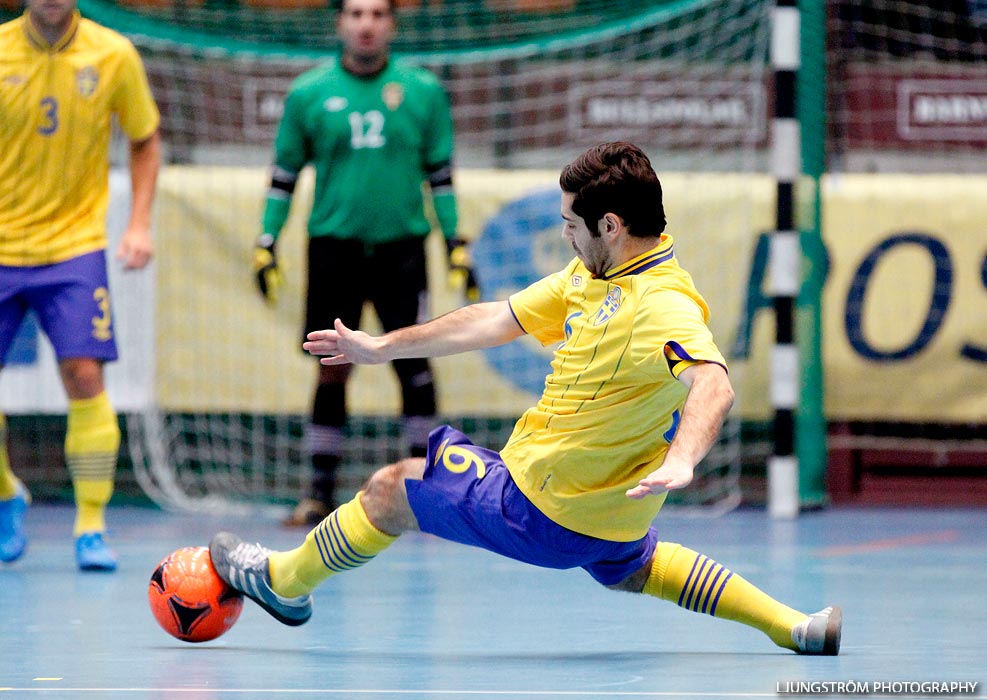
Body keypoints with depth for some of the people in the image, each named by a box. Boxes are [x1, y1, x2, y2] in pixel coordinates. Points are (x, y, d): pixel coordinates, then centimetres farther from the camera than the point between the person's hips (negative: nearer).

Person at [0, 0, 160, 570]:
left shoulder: (114, 56, -4)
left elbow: (146, 140, 9)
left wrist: (140, 224, -1)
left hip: (75, 243, -1)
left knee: (85, 374, -14)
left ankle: (92, 527, -6)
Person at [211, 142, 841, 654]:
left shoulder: (663, 306, -29)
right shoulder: (590, 276, 1)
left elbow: (714, 385, -45)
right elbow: (497, 320, 10)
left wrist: (680, 460, -65)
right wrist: (381, 347, 16)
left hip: (544, 509, -9)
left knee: (390, 489, 5)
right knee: (630, 569, 37)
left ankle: (286, 580, 31)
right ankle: (798, 629, 29)